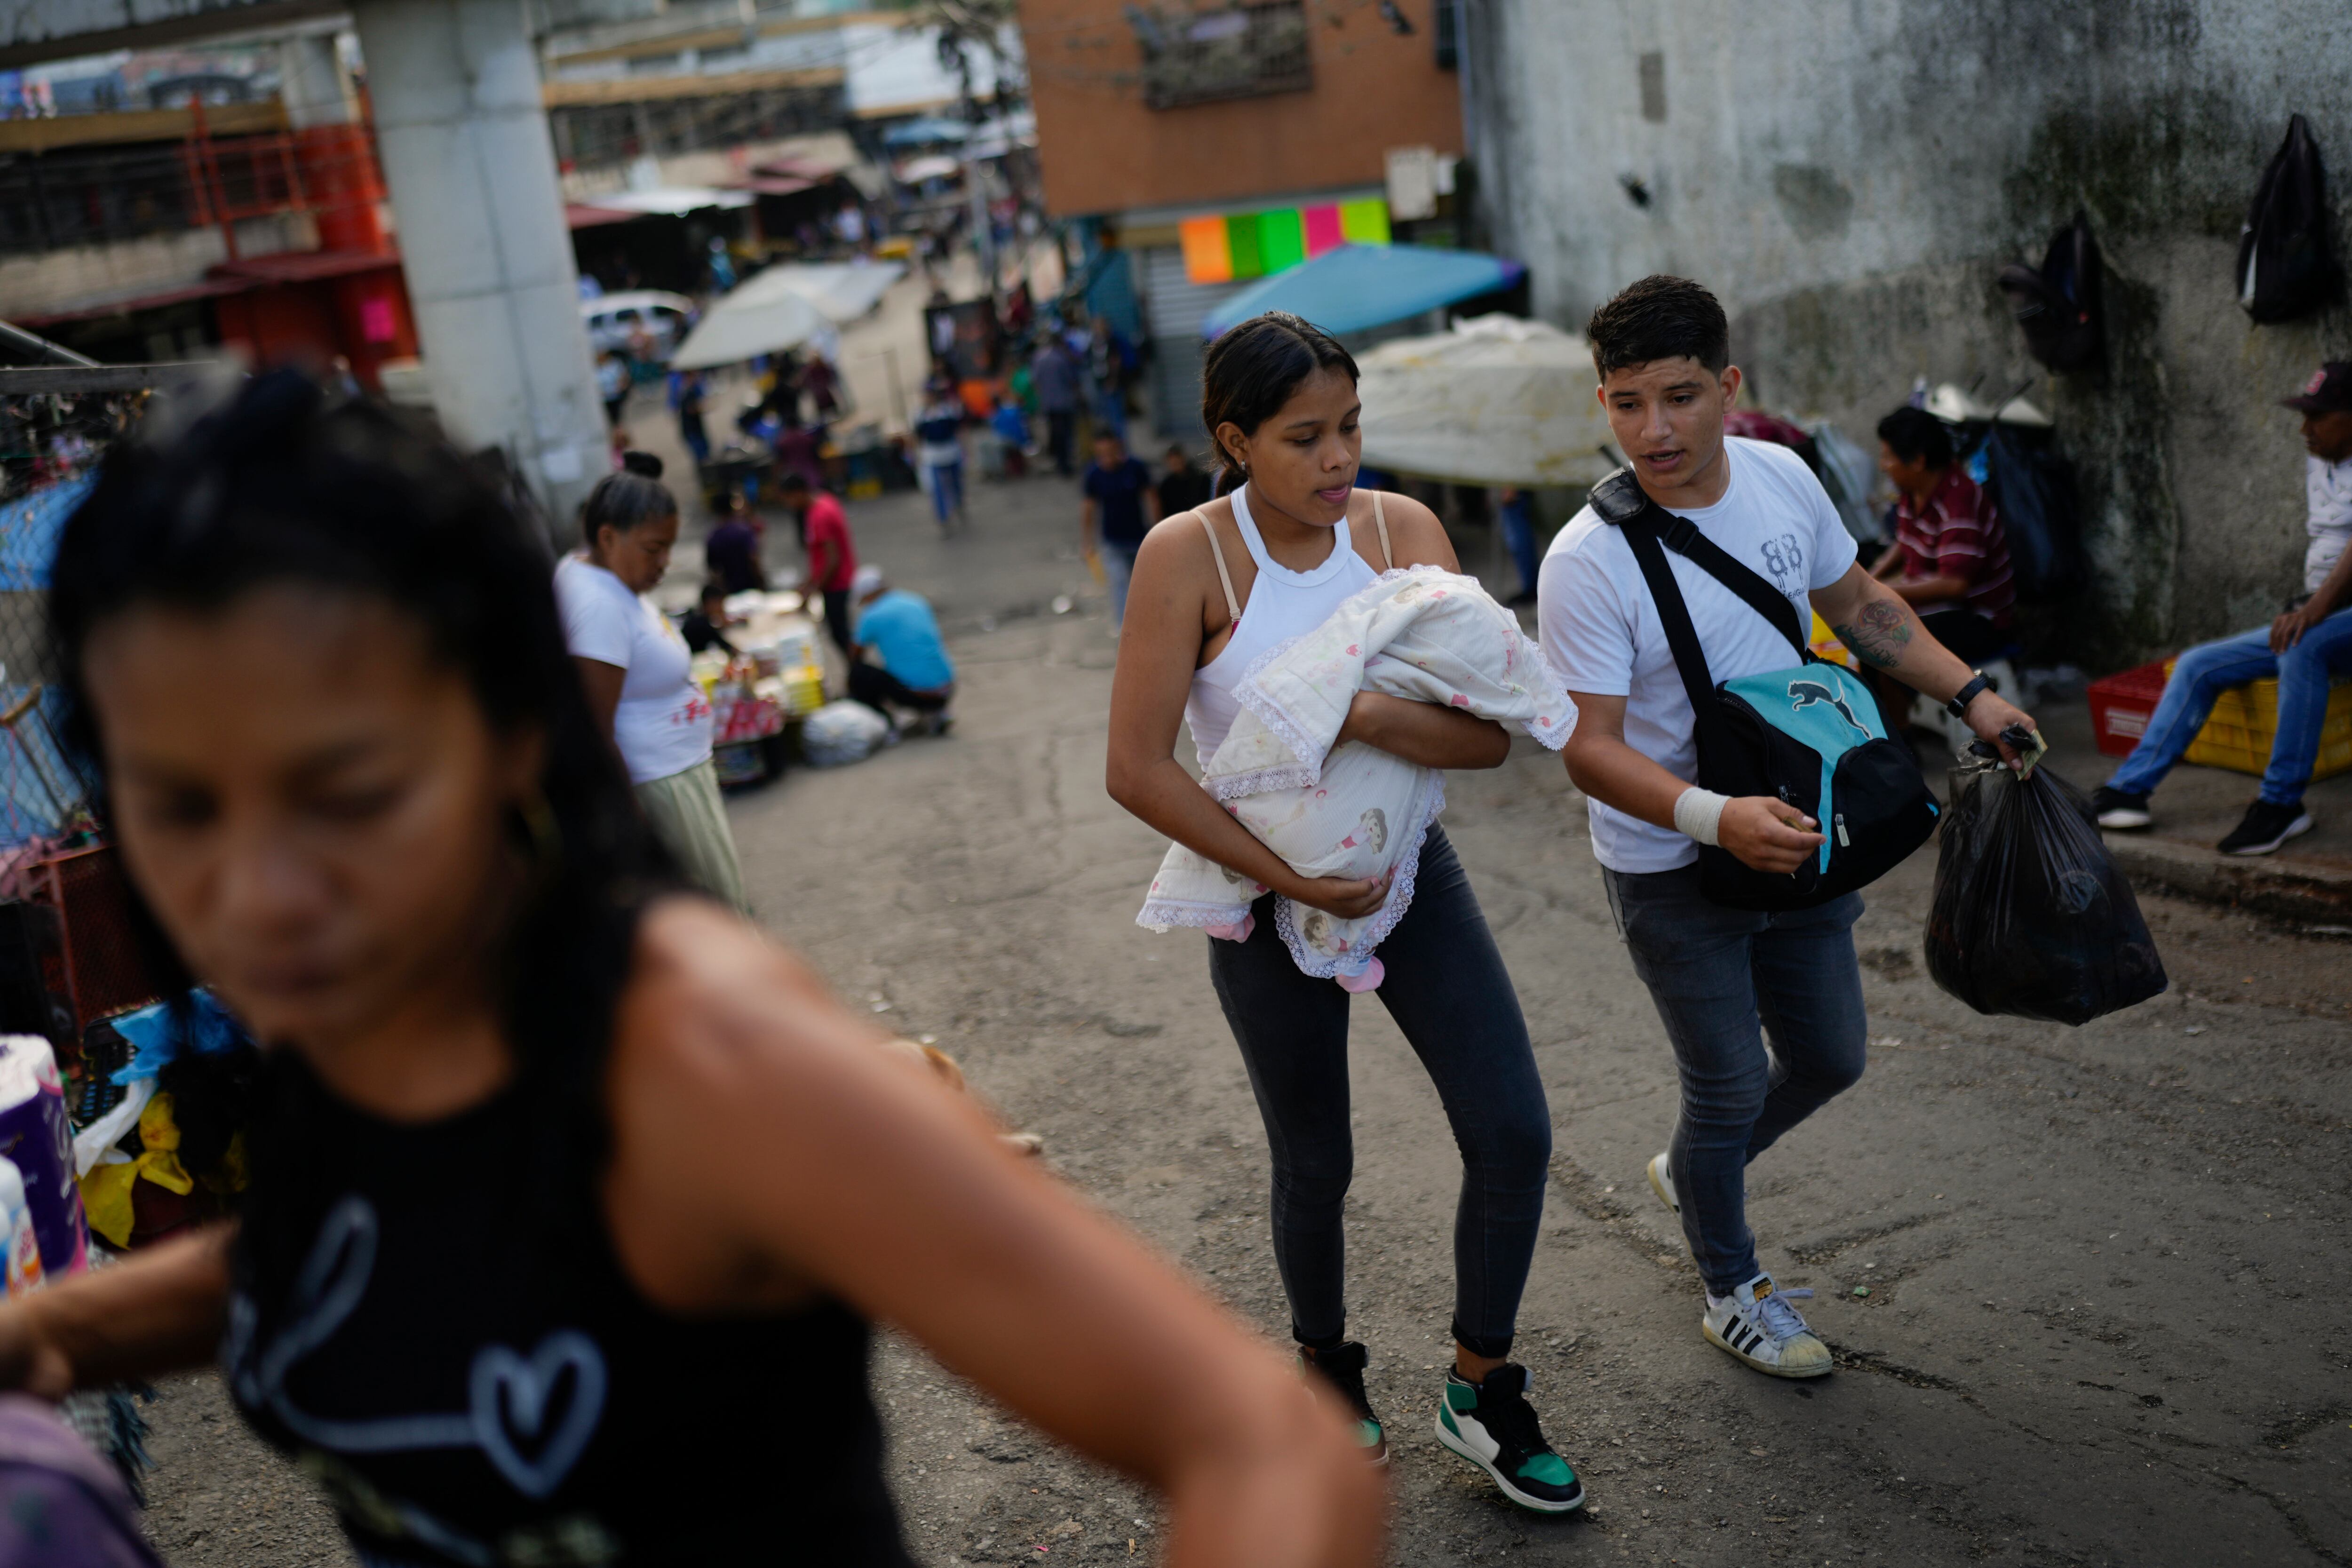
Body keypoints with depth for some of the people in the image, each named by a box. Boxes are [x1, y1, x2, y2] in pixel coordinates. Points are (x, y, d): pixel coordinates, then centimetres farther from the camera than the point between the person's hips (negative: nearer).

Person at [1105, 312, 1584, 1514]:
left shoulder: (1402, 529, -8)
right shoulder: (1187, 556, -17)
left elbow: (1488, 736, -14)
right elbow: (1137, 771, -20)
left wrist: (1363, 714, -34)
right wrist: (1291, 879, -20)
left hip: (1410, 870, 3)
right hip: (1267, 898, -3)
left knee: (1514, 1134, -2)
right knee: (1316, 1167, 12)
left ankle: (1481, 1390, 21)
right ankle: (1325, 1367, 43)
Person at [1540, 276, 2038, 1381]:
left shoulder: (1783, 479, -6)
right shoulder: (1587, 564, -24)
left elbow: (1858, 604, 11)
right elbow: (1591, 749, -26)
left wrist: (1969, 693, 4)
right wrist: (1715, 818, -40)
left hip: (1795, 830, 6)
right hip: (1670, 871, -6)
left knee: (1829, 1058, 18)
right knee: (1732, 1085, 5)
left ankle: (1689, 1174, 45)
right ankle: (1733, 1292, 30)